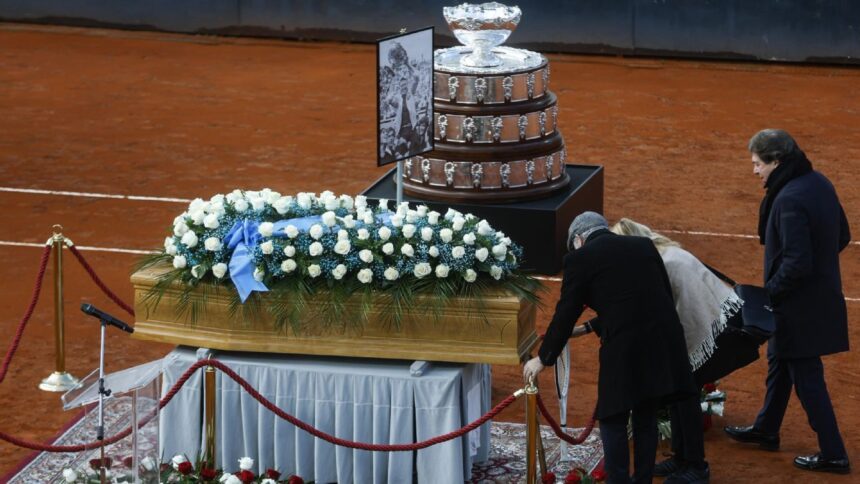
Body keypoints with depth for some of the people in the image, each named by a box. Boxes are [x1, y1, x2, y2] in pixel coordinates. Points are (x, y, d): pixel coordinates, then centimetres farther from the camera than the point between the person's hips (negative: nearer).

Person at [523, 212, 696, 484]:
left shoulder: (580, 258, 3)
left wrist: (543, 359, 17)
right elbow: (666, 295, 18)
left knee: (613, 421, 8)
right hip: (664, 341, 5)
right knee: (646, 419, 17)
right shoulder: (644, 245, 16)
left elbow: (565, 315, 5)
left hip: (624, 348, -5)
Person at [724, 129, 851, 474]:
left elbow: (797, 263, -29)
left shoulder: (789, 200, -27)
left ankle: (833, 454, 9)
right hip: (823, 294, 10)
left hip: (799, 304, -10)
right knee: (779, 362, 25)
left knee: (806, 376, 1)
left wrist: (770, 292, -15)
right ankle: (766, 430, 41)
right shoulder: (819, 184, 2)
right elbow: (842, 237, 12)